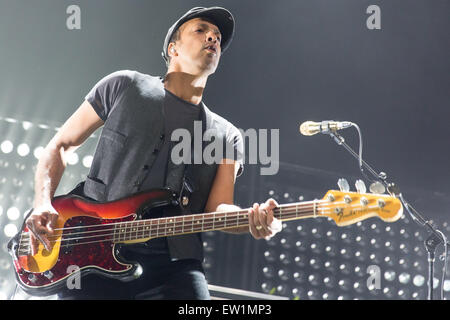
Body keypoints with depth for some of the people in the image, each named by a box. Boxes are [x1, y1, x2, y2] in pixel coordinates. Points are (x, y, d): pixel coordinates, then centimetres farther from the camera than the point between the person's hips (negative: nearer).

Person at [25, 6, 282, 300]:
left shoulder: (227, 135, 16)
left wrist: (255, 220, -18)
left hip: (173, 263, 2)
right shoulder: (124, 87, 11)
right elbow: (60, 146, 13)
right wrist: (43, 205, -4)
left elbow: (218, 208, 5)